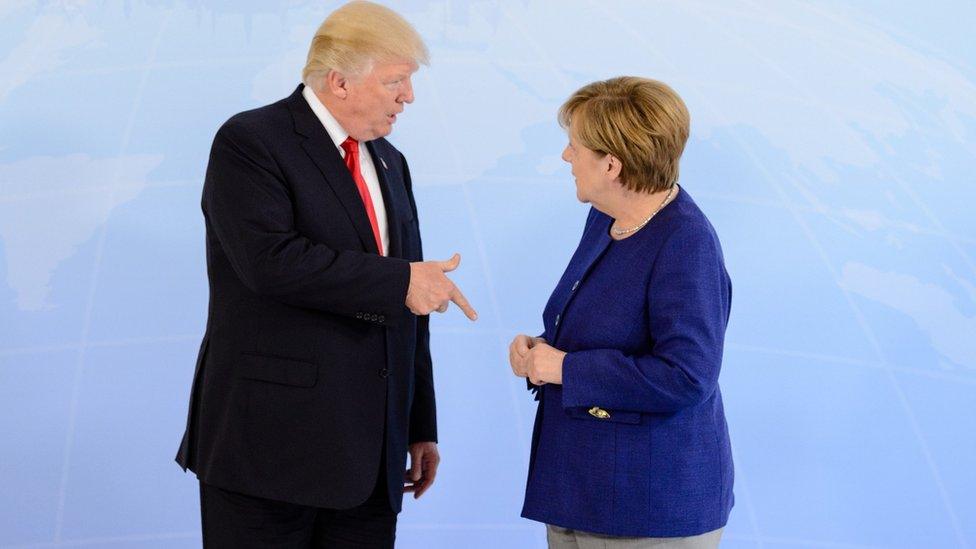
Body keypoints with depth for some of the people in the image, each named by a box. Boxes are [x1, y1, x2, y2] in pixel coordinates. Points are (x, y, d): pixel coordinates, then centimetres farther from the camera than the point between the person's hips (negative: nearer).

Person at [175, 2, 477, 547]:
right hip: (270, 439, -6)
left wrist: (421, 427, 16)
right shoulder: (249, 143, -7)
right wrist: (399, 282, -21)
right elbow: (270, 258, -23)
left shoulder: (389, 163, 15)